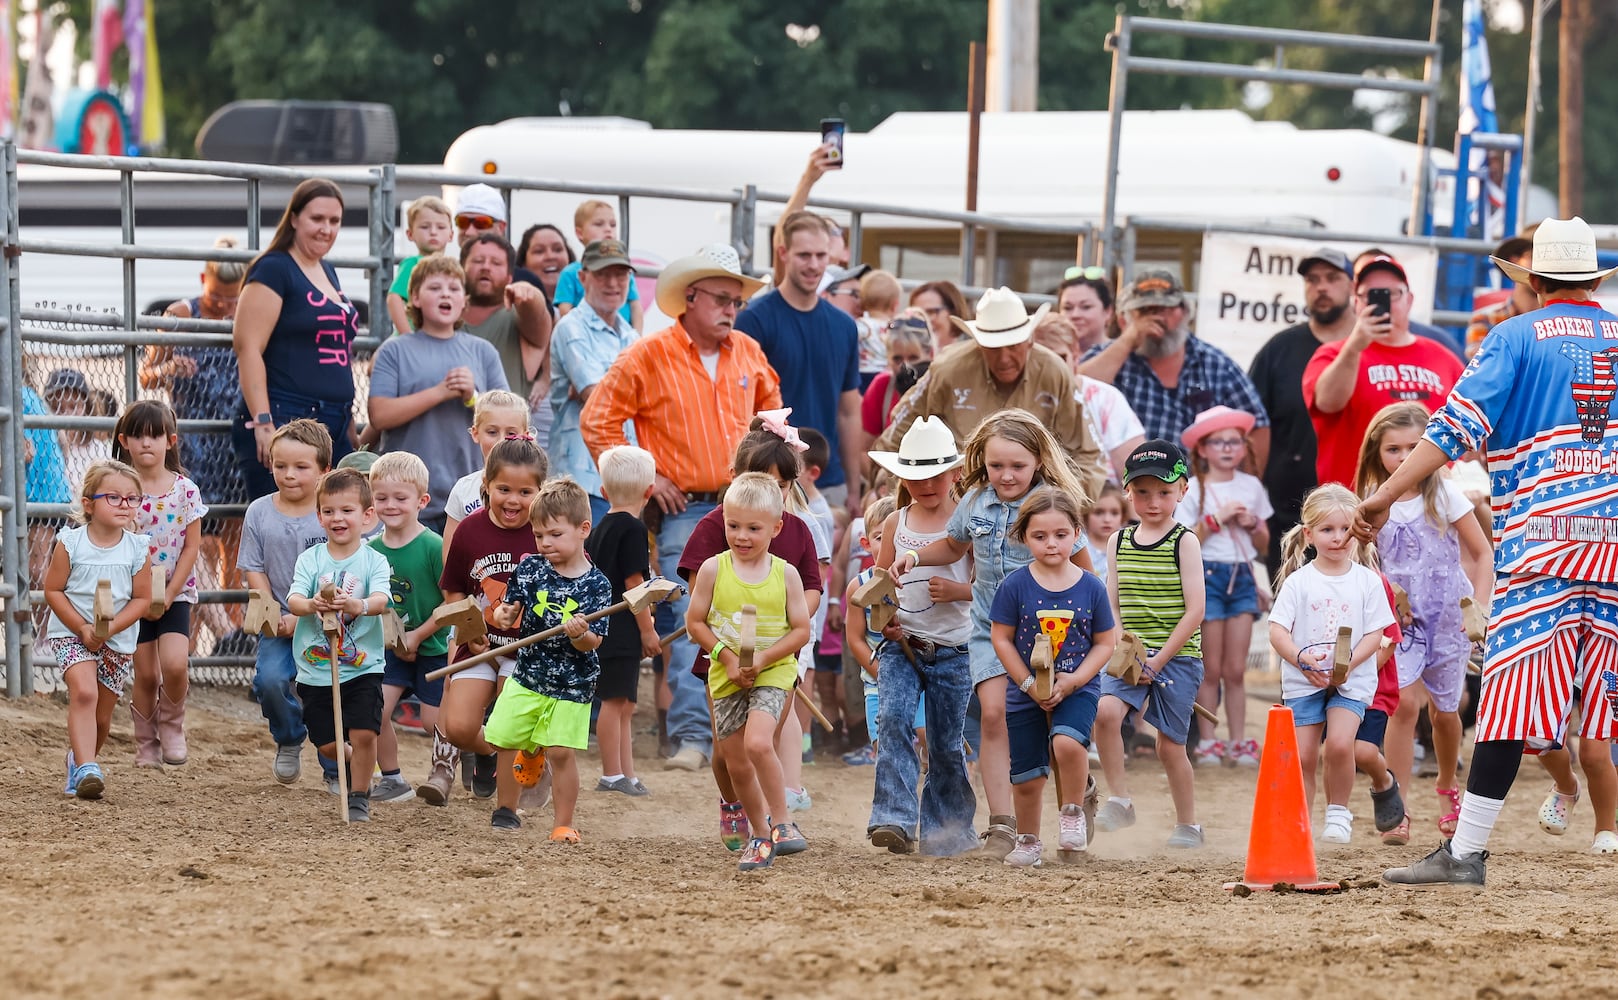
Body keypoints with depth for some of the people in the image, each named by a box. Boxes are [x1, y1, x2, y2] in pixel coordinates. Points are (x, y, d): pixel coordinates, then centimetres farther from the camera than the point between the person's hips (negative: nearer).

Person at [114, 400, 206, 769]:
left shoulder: (185, 490, -3)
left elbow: (192, 546, -3)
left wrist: (168, 595, -10)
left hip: (175, 592, 0)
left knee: (174, 664, -17)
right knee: (146, 674, 0)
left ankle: (172, 725, 9)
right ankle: (146, 746, 17)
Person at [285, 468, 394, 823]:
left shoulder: (373, 560, -4)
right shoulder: (311, 558, 1)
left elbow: (381, 600, -20)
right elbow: (293, 600, -12)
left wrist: (359, 605, -43)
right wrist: (311, 605, -36)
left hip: (362, 669, -2)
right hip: (315, 670, 2)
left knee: (363, 734, -13)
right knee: (327, 743, 6)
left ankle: (359, 797, 8)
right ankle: (359, 771, 38)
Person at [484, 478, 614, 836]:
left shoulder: (596, 585, -10)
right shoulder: (529, 569, -1)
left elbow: (592, 643, -12)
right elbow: (509, 610, 5)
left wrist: (580, 634, -33)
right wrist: (503, 615, -17)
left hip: (572, 684, -4)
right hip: (527, 677, 4)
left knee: (561, 752, -6)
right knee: (505, 740, 5)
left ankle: (563, 824, 7)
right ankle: (505, 808, 27)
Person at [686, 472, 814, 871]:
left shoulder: (785, 574, -5)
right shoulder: (713, 569, -4)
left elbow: (801, 630, -3)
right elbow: (695, 622, 1)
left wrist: (762, 658, -16)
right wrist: (727, 656, -12)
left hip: (772, 673, -3)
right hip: (725, 676, 3)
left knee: (758, 743, -26)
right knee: (737, 765, 8)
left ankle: (781, 823, -13)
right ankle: (759, 836, 24)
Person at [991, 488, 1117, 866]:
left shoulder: (1091, 588, -5)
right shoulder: (1016, 586, -8)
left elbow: (1105, 643, -1)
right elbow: (1002, 639, -3)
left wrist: (1071, 682, -13)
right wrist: (1029, 685, -12)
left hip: (1077, 689, -1)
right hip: (1025, 692, 1)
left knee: (1067, 743, -30)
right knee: (1027, 777, 6)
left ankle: (1073, 812, -5)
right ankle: (1028, 841, 31)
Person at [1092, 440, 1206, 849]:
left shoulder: (1184, 542, -5)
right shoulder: (1120, 542, 8)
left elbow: (1194, 610, -9)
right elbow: (1112, 605, 9)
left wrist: (1159, 661, -13)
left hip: (1178, 657, -3)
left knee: (1170, 744, 2)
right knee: (1106, 711, -23)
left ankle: (1188, 824, 20)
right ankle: (1119, 800, -11)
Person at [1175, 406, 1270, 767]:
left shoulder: (1251, 487, 9)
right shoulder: (1194, 490, -3)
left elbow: (1264, 544, 15)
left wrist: (1252, 524, -5)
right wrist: (1215, 519, -14)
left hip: (1242, 576, 3)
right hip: (1208, 575, -3)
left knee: (1236, 670, 3)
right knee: (1212, 670, -1)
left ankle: (1238, 741, 6)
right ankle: (1208, 741, 5)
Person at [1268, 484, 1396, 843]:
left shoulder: (1367, 581, 0)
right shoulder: (1298, 582, 0)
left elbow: (1374, 635, -2)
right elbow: (1277, 630, -5)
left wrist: (1347, 664, -18)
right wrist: (1301, 658, -22)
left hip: (1351, 681, -1)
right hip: (1303, 680, 1)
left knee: (1339, 743, -21)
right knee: (1303, 756, -1)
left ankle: (1338, 813, -2)